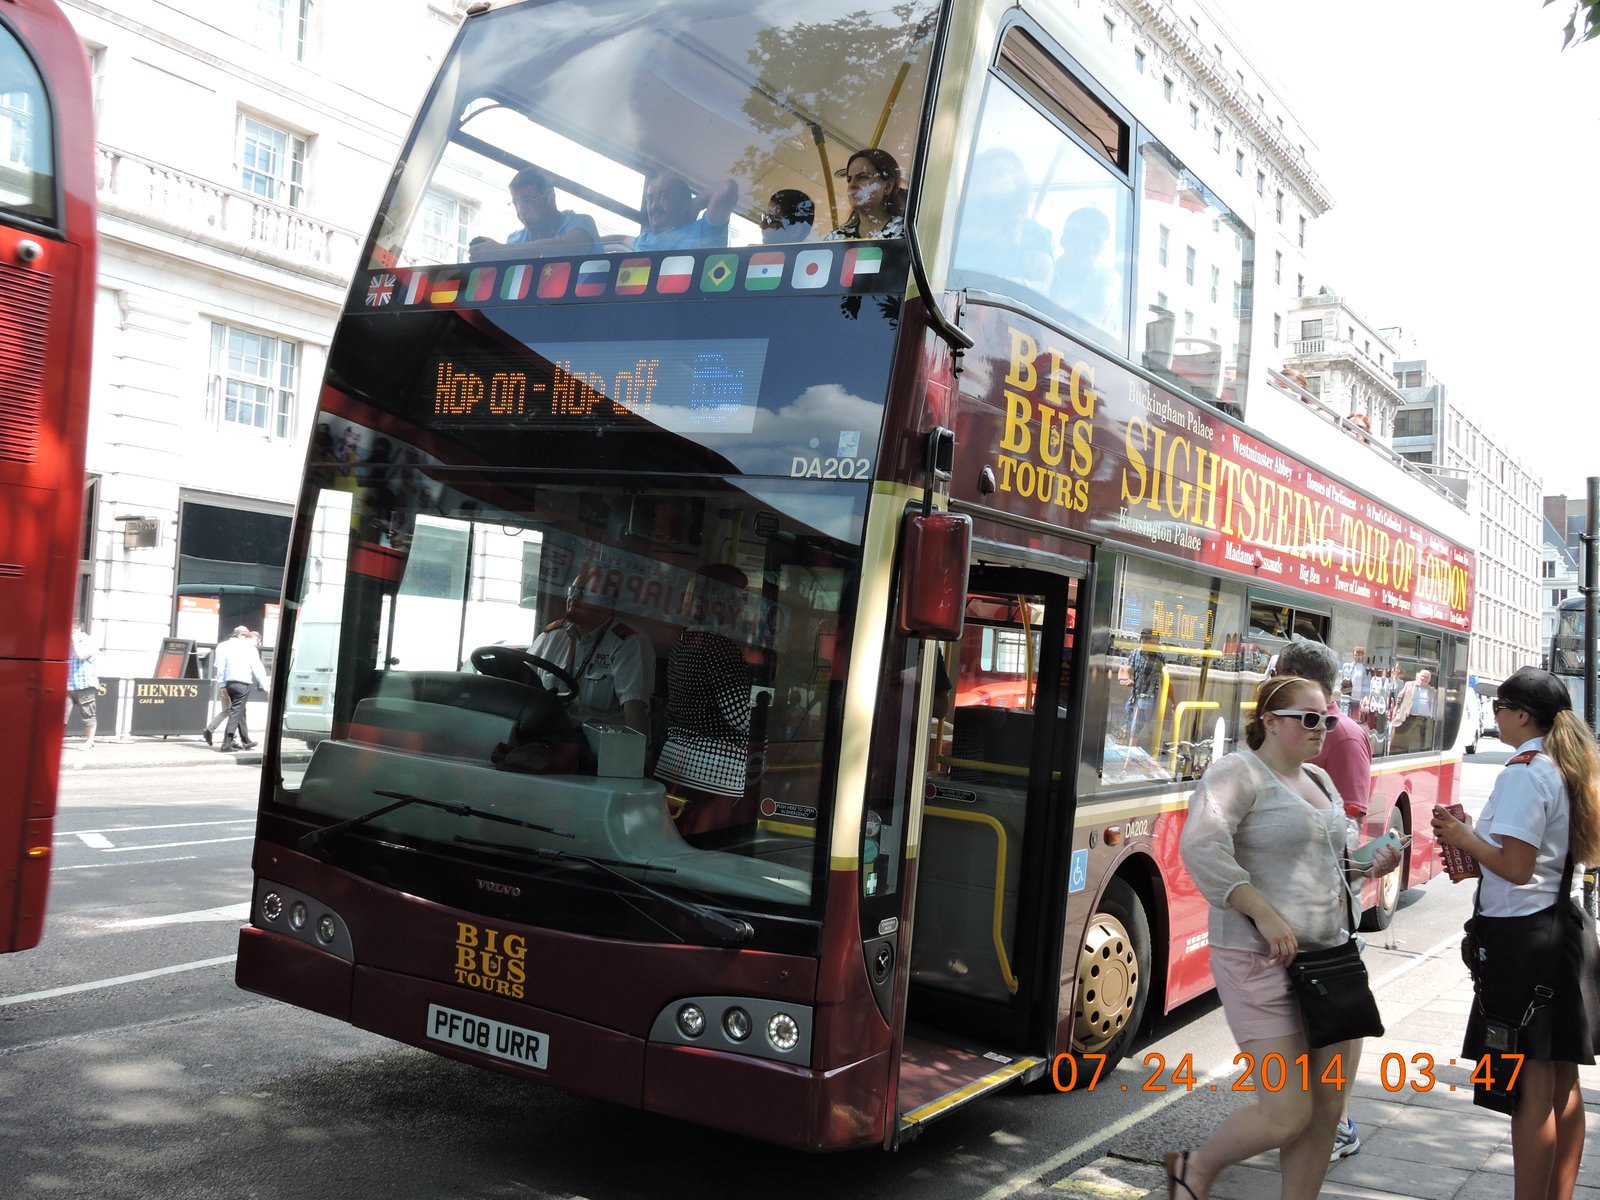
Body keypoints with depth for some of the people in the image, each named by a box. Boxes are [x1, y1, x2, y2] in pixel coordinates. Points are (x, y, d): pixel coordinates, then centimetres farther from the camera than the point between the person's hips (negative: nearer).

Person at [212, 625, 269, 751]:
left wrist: (222, 685, 11)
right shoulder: (250, 648, -1)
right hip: (243, 684, -6)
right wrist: (266, 686, 1)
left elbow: (220, 667, 7)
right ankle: (227, 743, -14)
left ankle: (245, 741, 27)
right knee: (236, 712, -6)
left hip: (229, 683, 6)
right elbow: (258, 669, -3)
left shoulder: (225, 646, 10)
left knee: (240, 712, 17)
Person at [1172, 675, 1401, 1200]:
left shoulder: (1320, 781, 17)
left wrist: (1369, 865, 9)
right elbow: (1201, 846, -25)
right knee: (1287, 1114, -5)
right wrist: (1265, 914, -26)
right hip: (1263, 961, -8)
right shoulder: (1239, 772, -11)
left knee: (1326, 1108, 9)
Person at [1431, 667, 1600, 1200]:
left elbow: (1516, 867, -21)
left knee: (1531, 1090, -3)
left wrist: (1462, 837, -8)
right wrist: (1472, 835, 12)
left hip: (1520, 937, -9)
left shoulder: (1522, 773, -16)